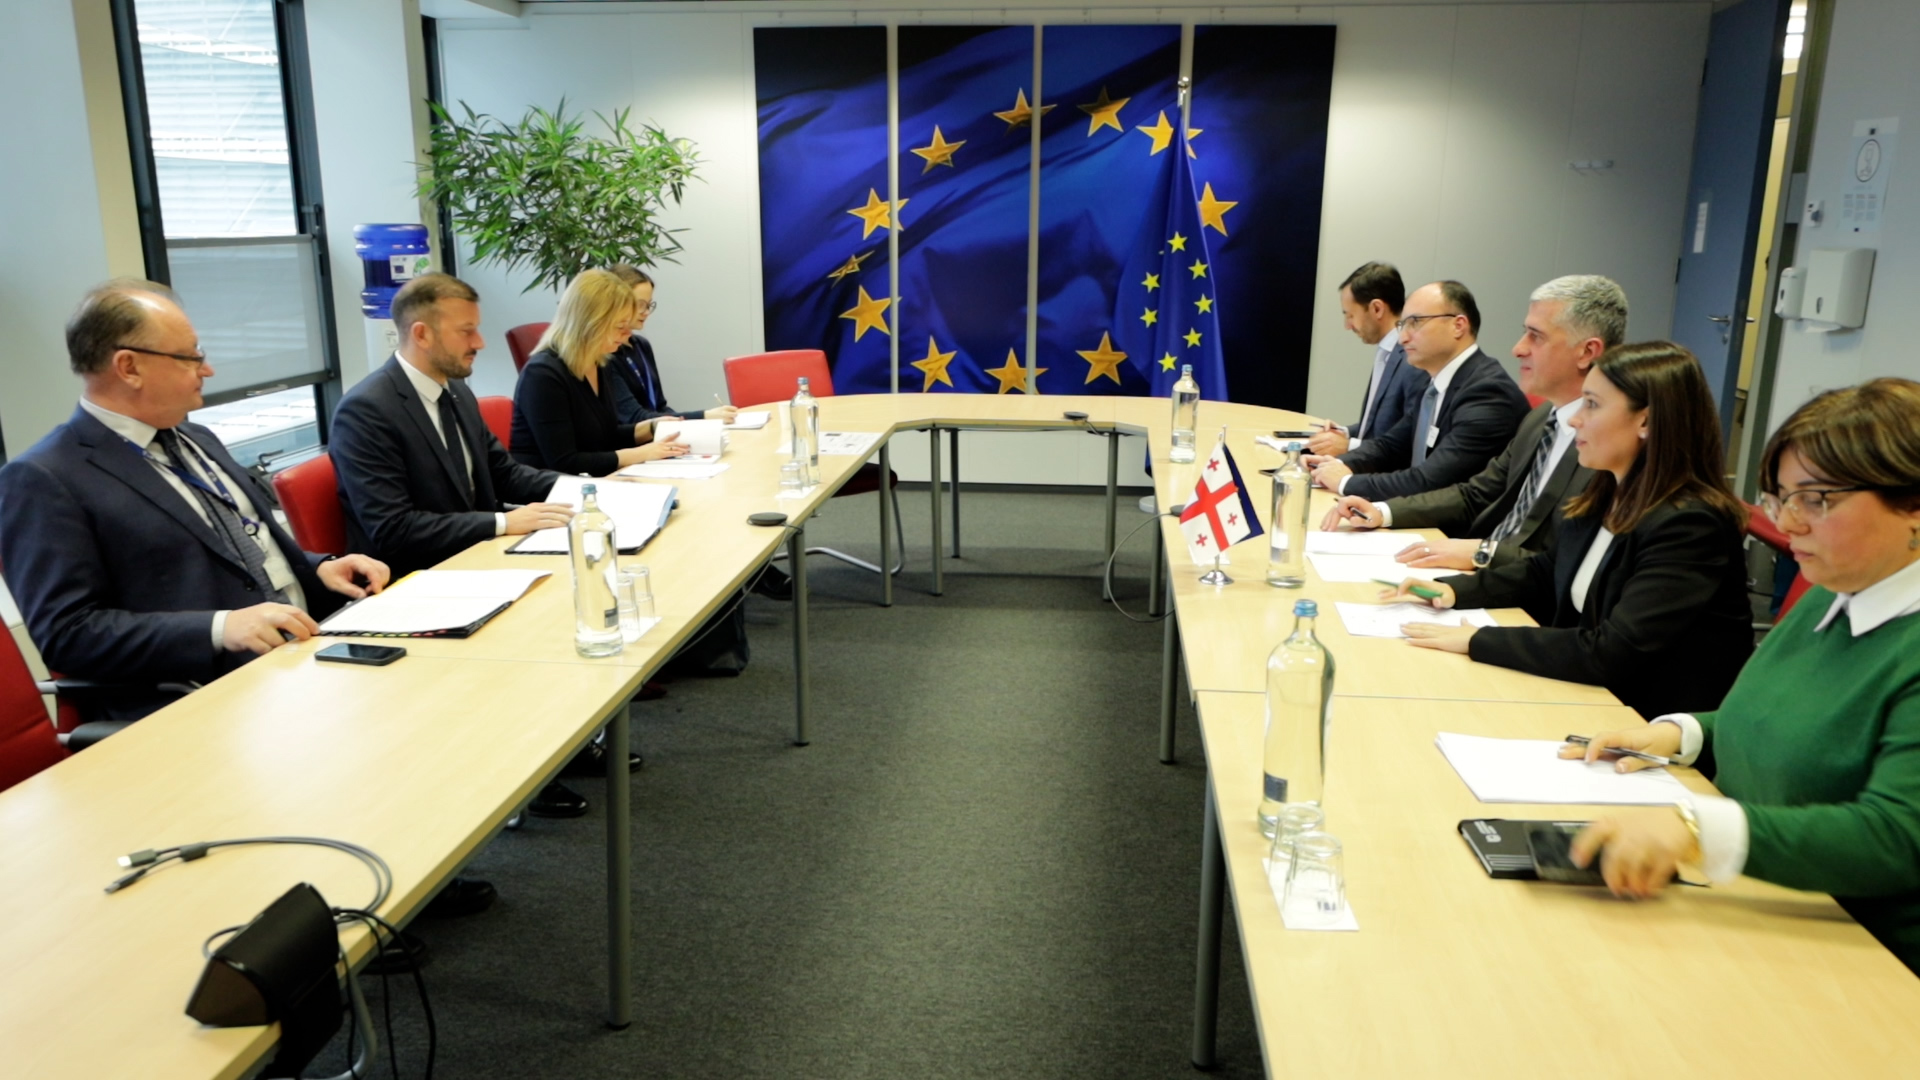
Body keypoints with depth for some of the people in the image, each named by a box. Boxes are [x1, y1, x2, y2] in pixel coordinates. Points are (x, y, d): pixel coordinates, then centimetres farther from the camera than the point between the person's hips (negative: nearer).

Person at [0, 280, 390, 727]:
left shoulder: (195, 439, 19)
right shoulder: (45, 480, -5)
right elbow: (65, 633, -12)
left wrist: (320, 571, 5)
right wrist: (220, 628, -23)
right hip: (197, 703, -8)